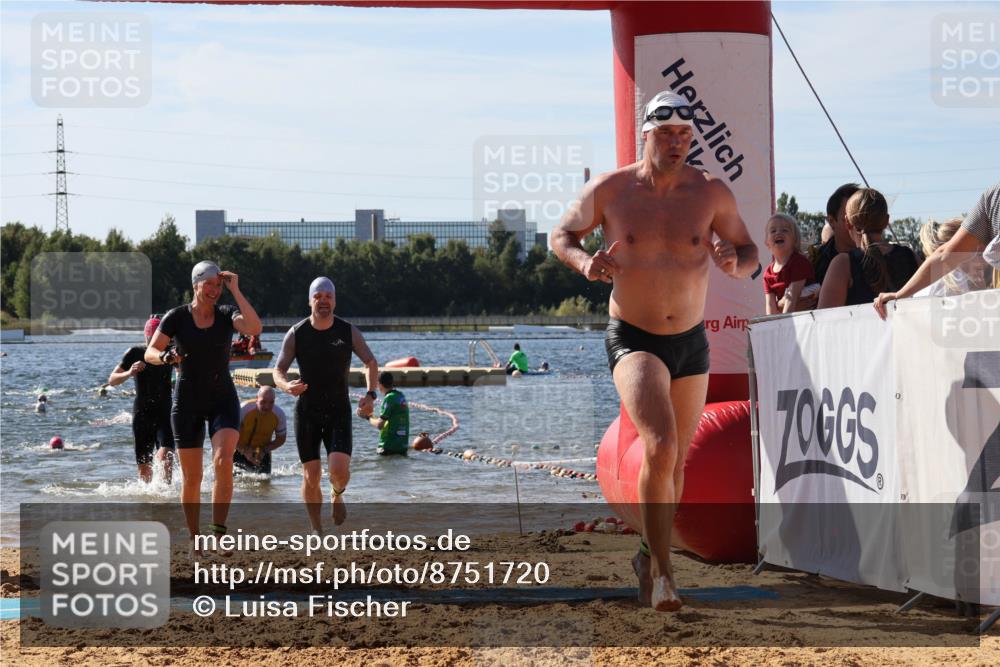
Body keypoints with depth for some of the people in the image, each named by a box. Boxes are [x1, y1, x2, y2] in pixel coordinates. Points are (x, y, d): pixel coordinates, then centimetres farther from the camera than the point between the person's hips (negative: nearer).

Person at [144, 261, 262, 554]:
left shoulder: (227, 315, -2)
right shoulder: (176, 318, -4)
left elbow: (254, 328, -22)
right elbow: (150, 353, -1)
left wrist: (235, 290, -19)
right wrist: (165, 357, -24)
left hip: (223, 400, 0)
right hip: (187, 402, 0)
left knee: (223, 461, -24)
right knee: (191, 477, 2)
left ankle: (219, 529, -20)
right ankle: (195, 539, 16)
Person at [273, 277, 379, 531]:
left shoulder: (348, 332, -2)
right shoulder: (296, 334, -4)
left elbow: (371, 363, 8)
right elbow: (278, 370, -2)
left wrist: (370, 394, -8)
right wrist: (287, 385, -26)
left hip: (339, 412, 0)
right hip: (307, 412, 0)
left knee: (339, 470, -17)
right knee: (311, 476, -1)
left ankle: (337, 495, 19)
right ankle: (316, 530, 16)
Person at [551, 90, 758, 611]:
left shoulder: (711, 193, -3)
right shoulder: (609, 190, -7)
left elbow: (749, 253, 8)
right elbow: (562, 235, 8)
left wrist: (735, 263, -16)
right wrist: (583, 262, -14)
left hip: (691, 343, 4)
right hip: (633, 339, -4)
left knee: (675, 461, 14)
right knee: (660, 446, -24)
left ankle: (650, 557, 36)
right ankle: (661, 569, -14)